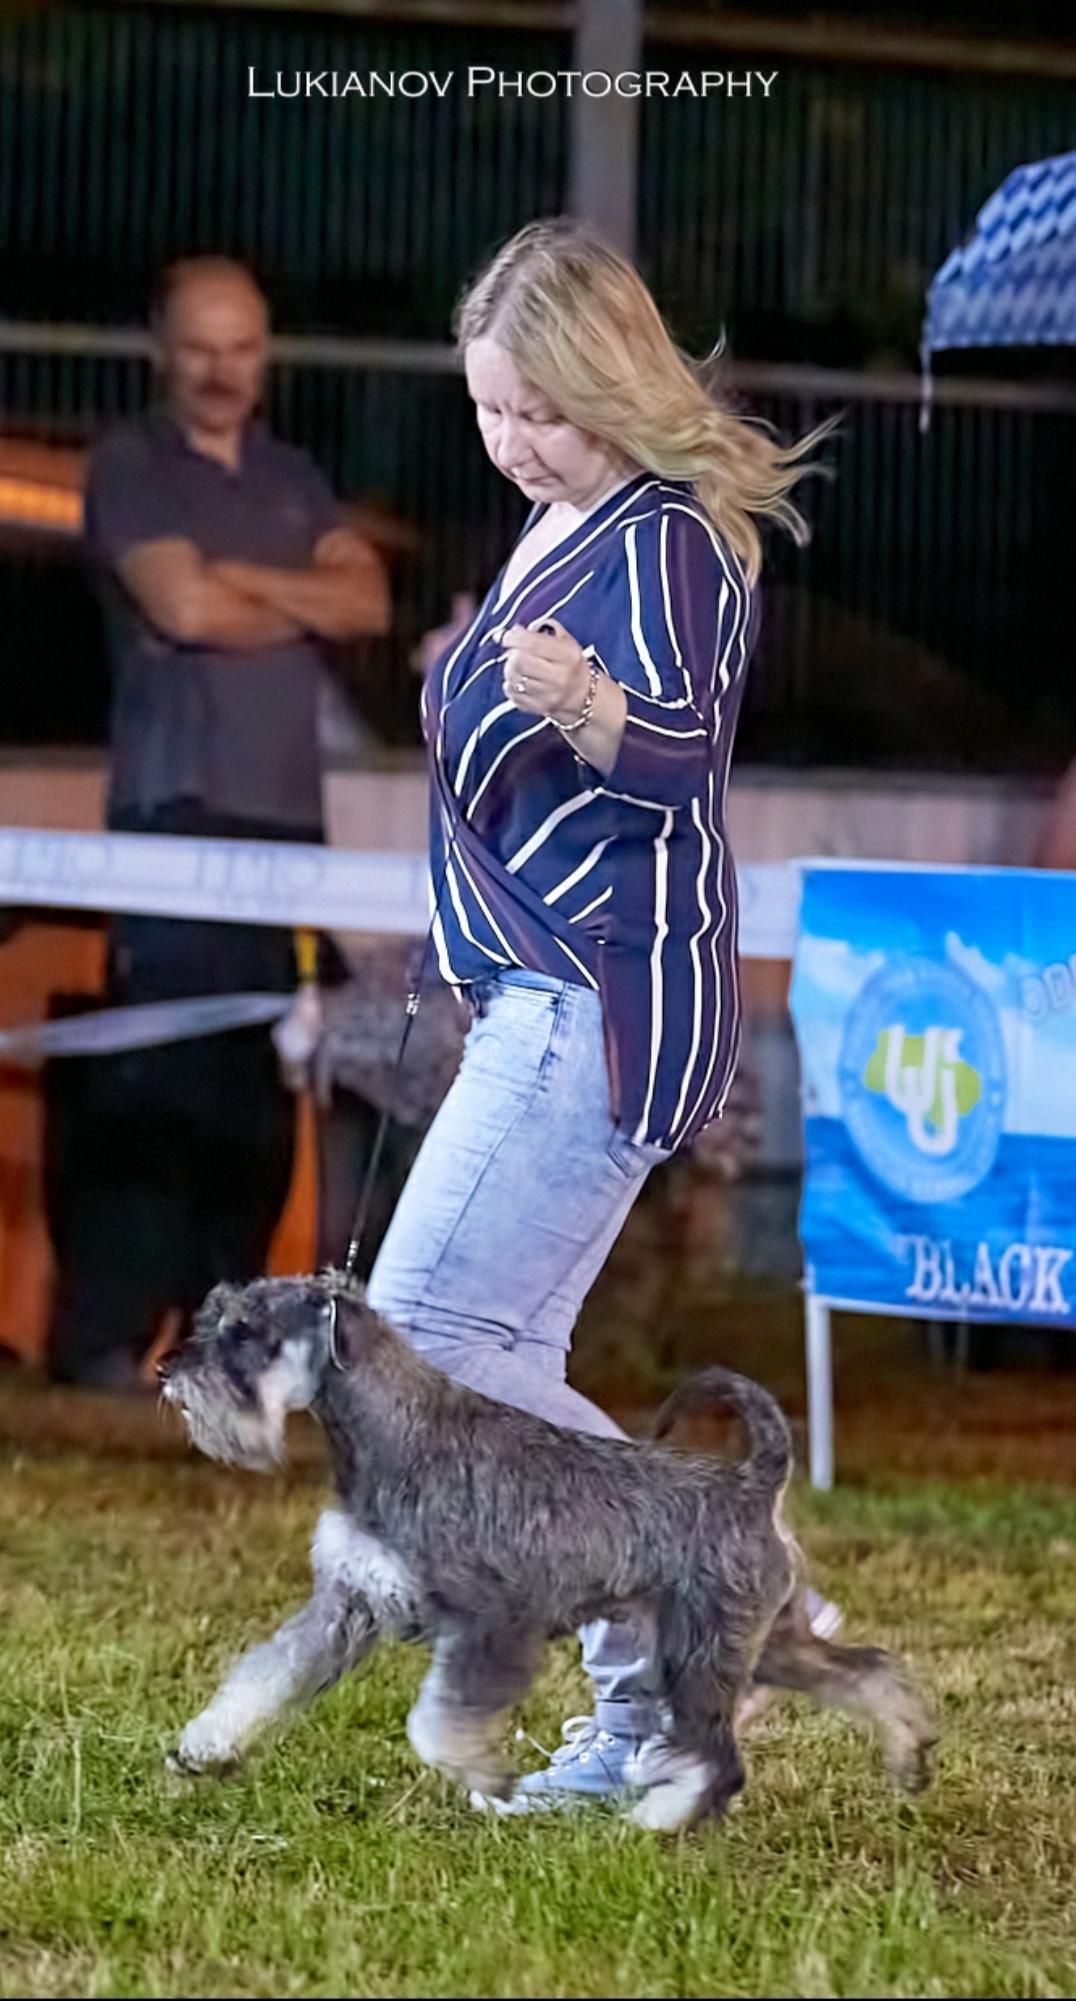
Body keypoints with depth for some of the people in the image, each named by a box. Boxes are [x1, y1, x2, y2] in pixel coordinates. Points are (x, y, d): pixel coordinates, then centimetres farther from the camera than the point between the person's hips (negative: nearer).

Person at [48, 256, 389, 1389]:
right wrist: (303, 613, 3)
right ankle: (99, 1335, -13)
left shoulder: (291, 478, 19)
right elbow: (183, 606, -12)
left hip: (285, 811, 6)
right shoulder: (130, 465, 1)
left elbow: (368, 604, 6)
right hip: (179, 808, -6)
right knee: (158, 1077, -13)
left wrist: (244, 578, -7)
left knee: (260, 1086, 4)